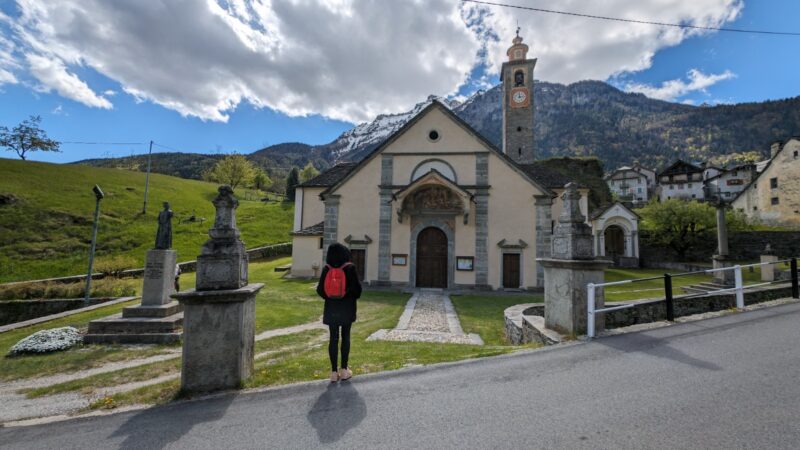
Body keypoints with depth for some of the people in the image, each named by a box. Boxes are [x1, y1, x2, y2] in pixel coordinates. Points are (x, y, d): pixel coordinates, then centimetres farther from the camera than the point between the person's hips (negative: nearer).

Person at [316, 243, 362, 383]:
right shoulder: (350, 268, -11)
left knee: (333, 338, 8)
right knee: (345, 337, 10)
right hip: (347, 307, -2)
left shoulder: (326, 269, -3)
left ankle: (334, 372, 13)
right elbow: (357, 288, -11)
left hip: (331, 308, 2)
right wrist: (353, 298, 10)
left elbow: (320, 289, 0)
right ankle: (344, 370, 14)